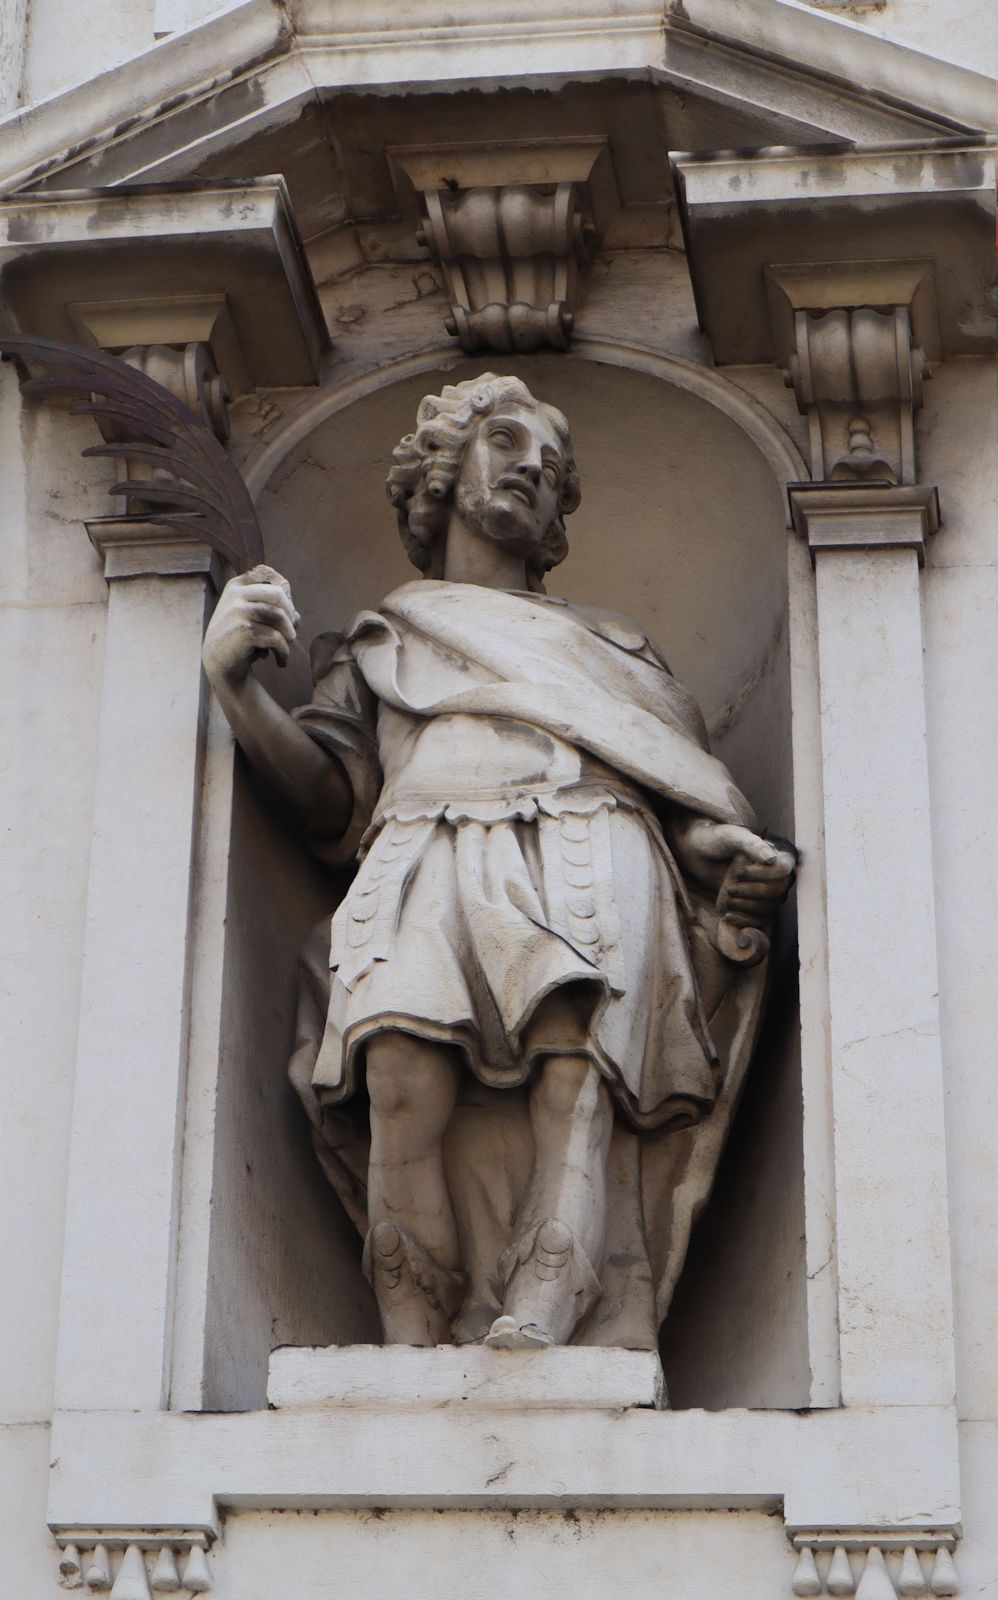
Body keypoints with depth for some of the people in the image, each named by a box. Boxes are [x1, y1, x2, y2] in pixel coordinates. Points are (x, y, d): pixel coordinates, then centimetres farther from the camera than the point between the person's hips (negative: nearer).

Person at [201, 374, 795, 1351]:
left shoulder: (612, 646, 39)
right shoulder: (378, 644, 34)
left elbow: (685, 794, 25)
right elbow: (329, 792, 16)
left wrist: (725, 849, 1)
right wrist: (233, 685, -1)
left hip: (592, 843, 1)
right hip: (428, 856, 0)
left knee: (575, 1071, -36)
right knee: (403, 1069, -36)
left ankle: (537, 1324, -54)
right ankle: (412, 1360, -43)